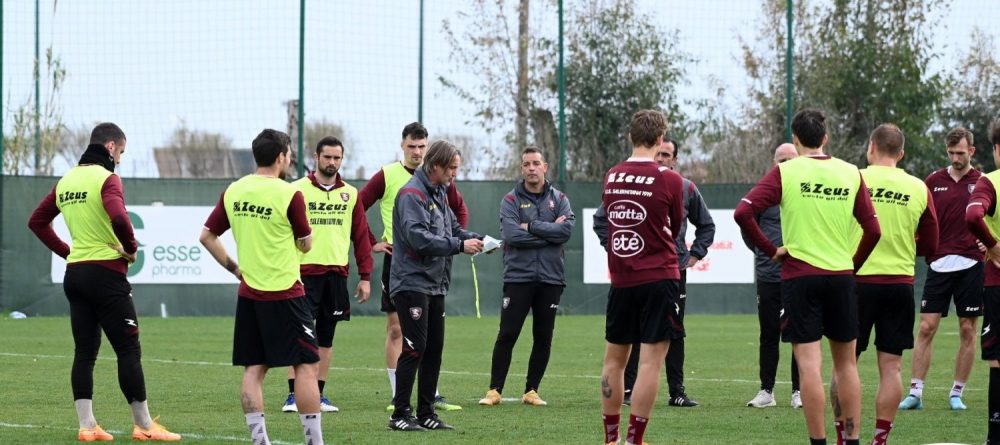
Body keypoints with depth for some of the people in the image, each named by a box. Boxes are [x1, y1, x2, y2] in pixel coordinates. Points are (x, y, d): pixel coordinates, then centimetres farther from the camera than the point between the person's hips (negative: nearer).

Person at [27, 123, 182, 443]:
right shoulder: (106, 178, -12)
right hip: (106, 274, -8)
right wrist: (131, 248, -12)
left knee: (84, 352, 9)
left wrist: (66, 251, 16)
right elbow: (119, 218, -29)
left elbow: (37, 221, 19)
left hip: (74, 273, 8)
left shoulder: (67, 180, 12)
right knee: (129, 350, -1)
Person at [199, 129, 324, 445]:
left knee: (253, 368, 7)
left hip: (248, 294, 6)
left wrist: (234, 268, 14)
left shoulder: (233, 191, 4)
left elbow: (207, 236, 8)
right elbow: (306, 245, -4)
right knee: (306, 365, 1)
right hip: (284, 294, -6)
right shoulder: (289, 194, -13)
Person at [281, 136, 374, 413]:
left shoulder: (350, 194, 10)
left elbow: (361, 237, 11)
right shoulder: (297, 190, -1)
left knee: (326, 336, 8)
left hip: (337, 273, 4)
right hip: (304, 272, -4)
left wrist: (365, 276, 7)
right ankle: (293, 396, -5)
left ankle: (318, 395, 14)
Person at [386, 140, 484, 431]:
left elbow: (452, 228, 19)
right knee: (414, 348, -10)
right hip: (412, 283, -9)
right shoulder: (412, 194, -13)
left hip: (435, 285, 9)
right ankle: (400, 414, -5)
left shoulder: (439, 194, 16)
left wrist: (476, 240, -1)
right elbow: (418, 237, -22)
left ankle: (426, 412, 15)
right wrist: (459, 245, -23)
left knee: (434, 349, 9)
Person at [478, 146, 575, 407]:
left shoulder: (559, 199, 8)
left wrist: (531, 226, -12)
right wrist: (549, 232, -10)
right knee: (507, 335, -5)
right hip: (518, 276, -2)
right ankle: (495, 390, 1)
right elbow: (512, 235, -14)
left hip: (550, 278, 2)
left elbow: (566, 230, -9)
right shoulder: (511, 201, 2)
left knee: (543, 338, 5)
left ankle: (531, 391, 14)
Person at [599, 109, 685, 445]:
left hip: (620, 279, 4)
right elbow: (675, 228, 7)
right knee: (651, 360, -4)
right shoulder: (669, 180, -8)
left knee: (614, 358, 14)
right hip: (659, 277, -4)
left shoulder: (611, 177, 4)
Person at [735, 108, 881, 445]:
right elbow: (873, 230, 3)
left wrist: (771, 250, -3)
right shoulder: (851, 173, 4)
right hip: (841, 276, 3)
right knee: (846, 363, 12)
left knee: (809, 364, -3)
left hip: (799, 275, -3)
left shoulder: (785, 172, -4)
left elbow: (743, 212, -13)